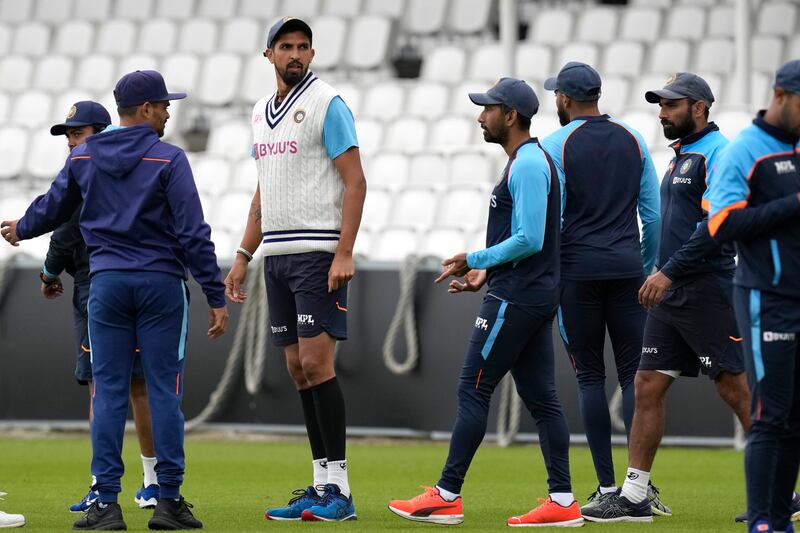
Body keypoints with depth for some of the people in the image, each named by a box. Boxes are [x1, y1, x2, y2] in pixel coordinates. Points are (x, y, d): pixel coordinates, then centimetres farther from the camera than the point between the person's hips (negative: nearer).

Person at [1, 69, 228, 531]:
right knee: (164, 390, 1)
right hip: (161, 284, -3)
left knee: (108, 392, 3)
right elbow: (194, 234, -10)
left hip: (106, 284, 3)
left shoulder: (83, 157, 6)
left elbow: (53, 208, 21)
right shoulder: (168, 159, -7)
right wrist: (217, 297, -7)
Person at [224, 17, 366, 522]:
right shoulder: (262, 111, 16)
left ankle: (338, 487, -10)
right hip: (277, 254, 8)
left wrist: (344, 253, -20)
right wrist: (243, 258, 19)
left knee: (317, 363, -12)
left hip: (318, 252, -8)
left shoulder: (327, 103, -6)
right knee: (298, 369, 6)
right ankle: (321, 483, 9)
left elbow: (355, 181, -11)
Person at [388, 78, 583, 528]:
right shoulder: (532, 161, 18)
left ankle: (447, 496, -4)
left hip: (515, 298, -10)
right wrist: (488, 272, 17)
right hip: (537, 293, 10)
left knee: (473, 389, -6)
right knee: (541, 396, 7)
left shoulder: (528, 165, -15)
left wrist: (476, 261, -12)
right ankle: (562, 502, 4)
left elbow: (529, 239, -21)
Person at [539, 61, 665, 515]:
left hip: (578, 271, -3)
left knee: (590, 377, 2)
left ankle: (607, 488, -1)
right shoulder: (633, 140, 8)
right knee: (634, 375, 3)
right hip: (628, 268, 3)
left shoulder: (556, 146, -4)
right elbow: (654, 213, 10)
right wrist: (649, 267, 20)